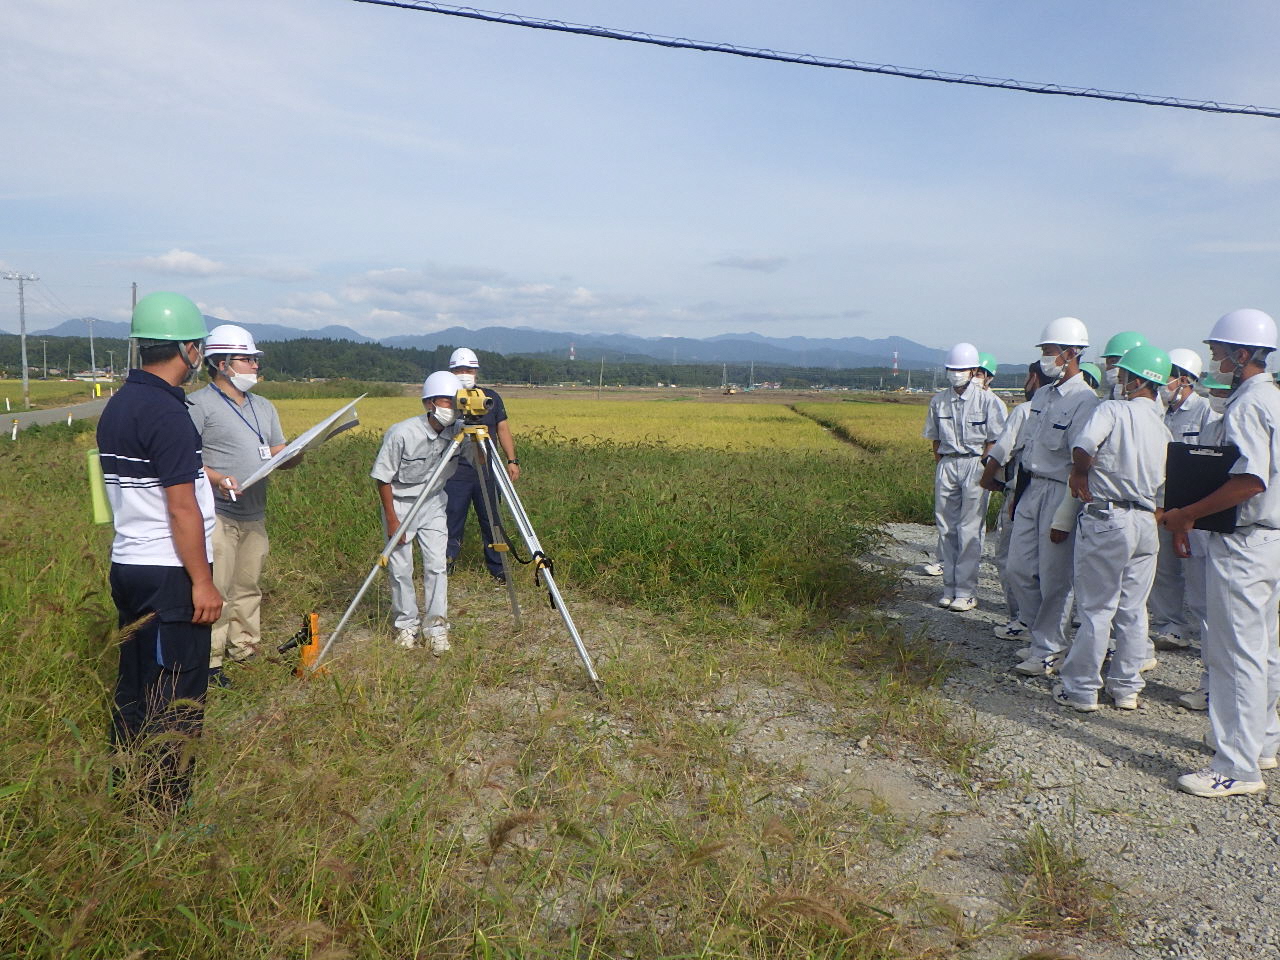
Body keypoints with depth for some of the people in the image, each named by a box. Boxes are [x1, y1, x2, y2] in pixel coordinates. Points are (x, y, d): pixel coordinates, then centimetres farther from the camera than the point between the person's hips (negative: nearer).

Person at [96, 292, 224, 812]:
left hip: (129, 567, 9)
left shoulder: (118, 405, 9)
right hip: (169, 574, -9)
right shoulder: (166, 413, -19)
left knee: (134, 683, 18)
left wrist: (198, 473, 26)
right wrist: (202, 581, -16)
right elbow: (181, 508, -20)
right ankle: (166, 803, 12)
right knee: (176, 694, 2)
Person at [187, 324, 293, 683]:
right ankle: (208, 663, 3)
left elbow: (279, 457, 18)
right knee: (214, 592, -6)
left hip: (255, 515, 7)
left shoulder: (264, 408, 18)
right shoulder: (199, 404, -6)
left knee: (248, 588, 15)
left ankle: (244, 651, 27)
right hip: (217, 514, -7)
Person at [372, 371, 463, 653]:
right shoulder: (401, 434, -24)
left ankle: (436, 626, 8)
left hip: (433, 505, 3)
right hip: (400, 504, -3)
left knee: (437, 566, -4)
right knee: (400, 568, 1)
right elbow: (383, 478, -15)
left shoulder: (457, 433, -12)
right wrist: (392, 520, -14)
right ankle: (407, 625, 18)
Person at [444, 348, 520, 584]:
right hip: (455, 472, -1)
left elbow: (503, 430, 9)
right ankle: (445, 566, 15)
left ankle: (497, 568, 20)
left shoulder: (491, 397, 8)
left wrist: (512, 460, 2)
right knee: (452, 520, 1)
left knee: (491, 521, 7)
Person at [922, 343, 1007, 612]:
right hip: (946, 464, 4)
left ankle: (966, 592, 1)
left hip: (975, 464, -4)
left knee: (969, 530, -5)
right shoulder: (939, 401, 9)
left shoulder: (987, 400, -3)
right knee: (946, 528, 5)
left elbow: (994, 441, -2)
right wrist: (941, 465, 9)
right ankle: (949, 587, 13)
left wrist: (983, 472, -8)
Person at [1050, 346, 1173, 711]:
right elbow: (1163, 495, 15)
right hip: (1146, 523, 6)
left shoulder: (1113, 409, -9)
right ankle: (1126, 687, 21)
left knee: (1096, 609, 0)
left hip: (1105, 520, -6)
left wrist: (1079, 474, -7)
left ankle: (1080, 689, 9)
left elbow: (1083, 448, -27)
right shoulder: (1165, 430, 13)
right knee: (1133, 611, 13)